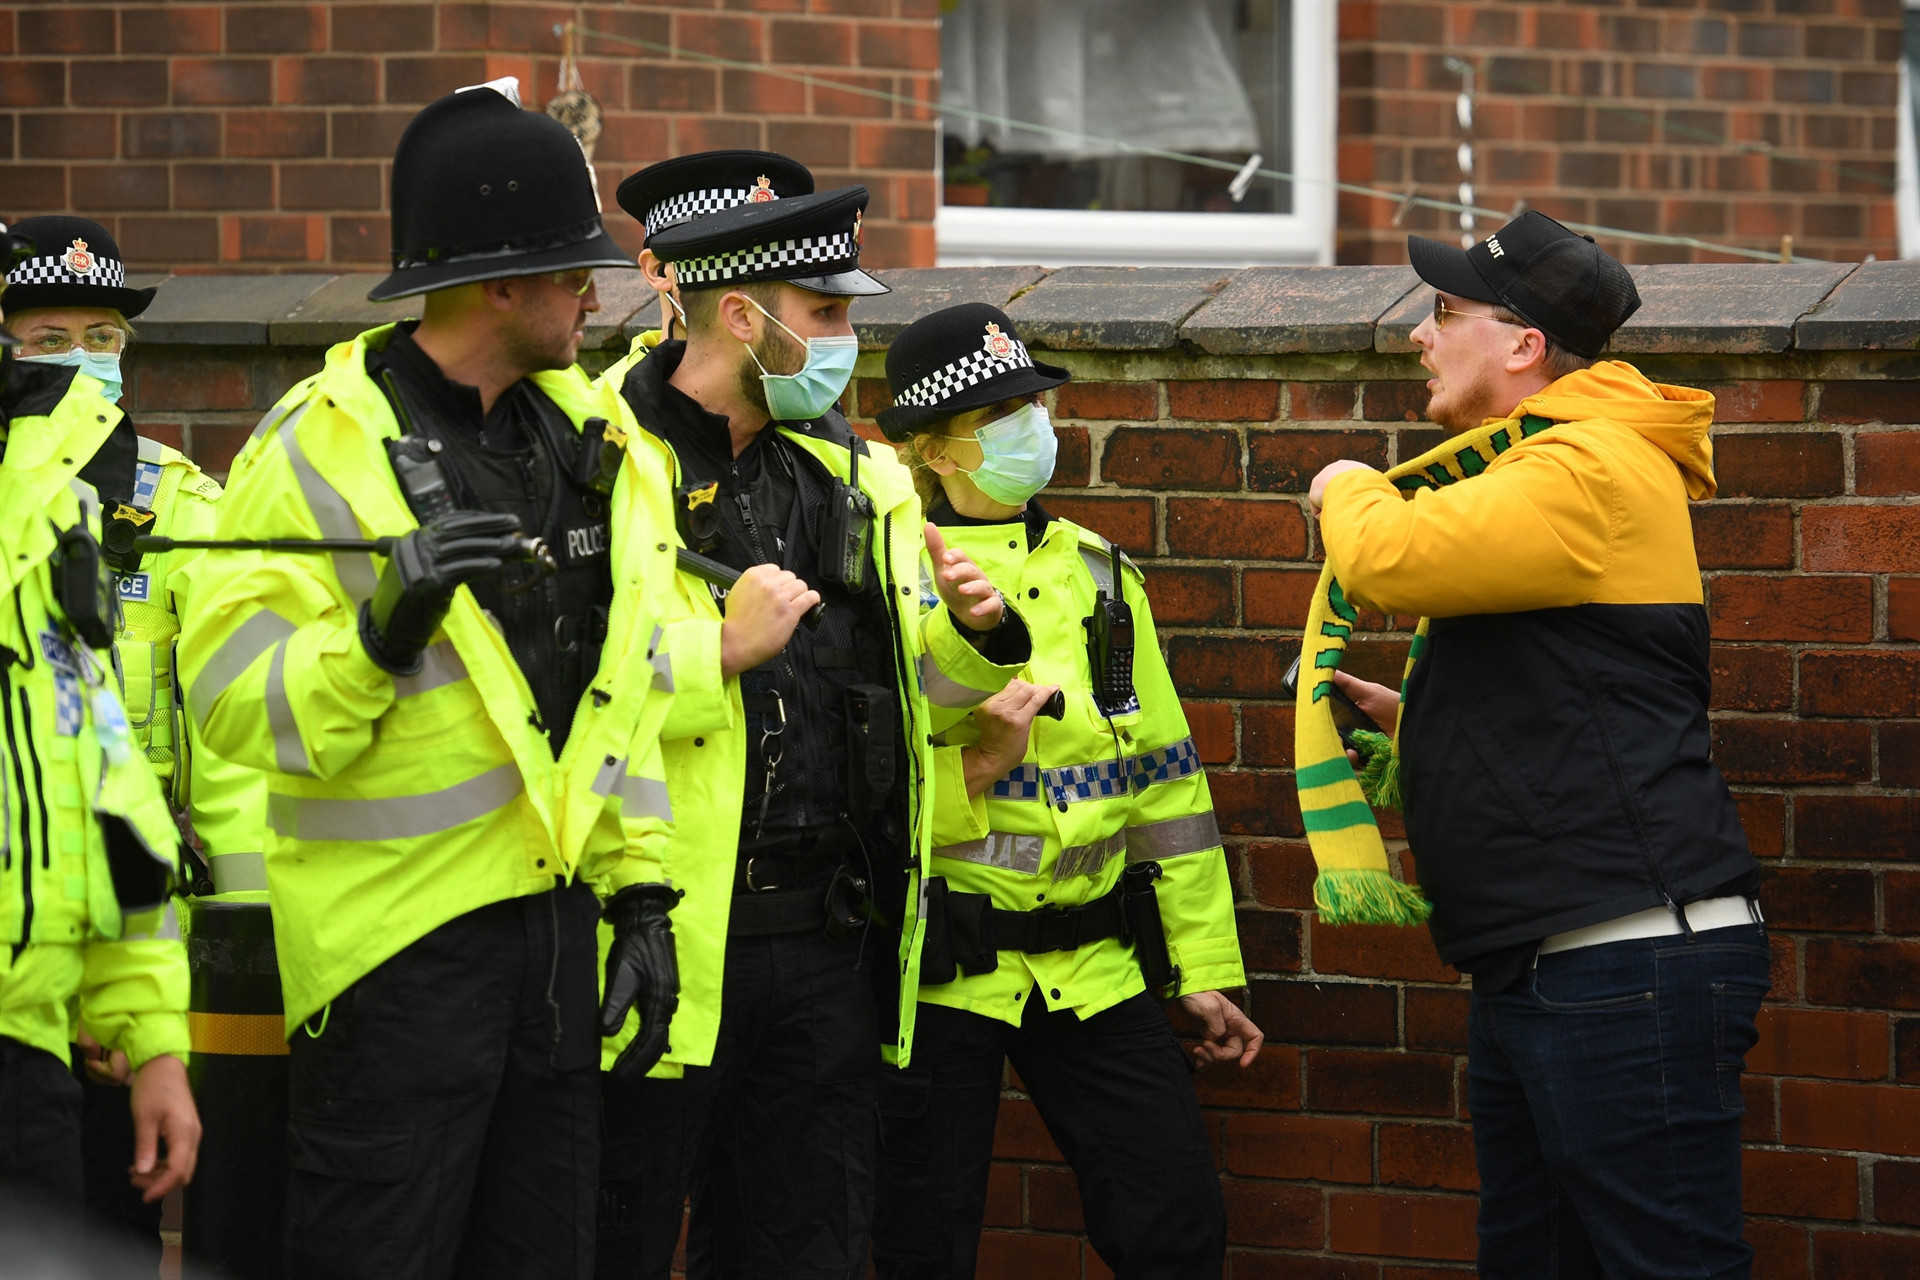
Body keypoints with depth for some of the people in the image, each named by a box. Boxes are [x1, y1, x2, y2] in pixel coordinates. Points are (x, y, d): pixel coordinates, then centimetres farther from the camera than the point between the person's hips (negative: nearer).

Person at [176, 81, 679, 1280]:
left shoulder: (589, 439, 12)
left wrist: (637, 890, 12)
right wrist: (380, 632, -30)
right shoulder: (319, 450, -10)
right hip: (399, 940, -7)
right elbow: (235, 704, -15)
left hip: (555, 919, 7)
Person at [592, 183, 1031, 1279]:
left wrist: (974, 633, 5)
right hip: (663, 941, -7)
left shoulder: (852, 478, 15)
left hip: (825, 941, 7)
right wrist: (721, 647, -21)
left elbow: (916, 684, 26)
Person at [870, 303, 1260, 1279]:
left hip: (1092, 968, 4)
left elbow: (1164, 778, 14)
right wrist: (977, 766, -23)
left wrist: (1205, 969, 12)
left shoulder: (1095, 573, 11)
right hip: (940, 968, -4)